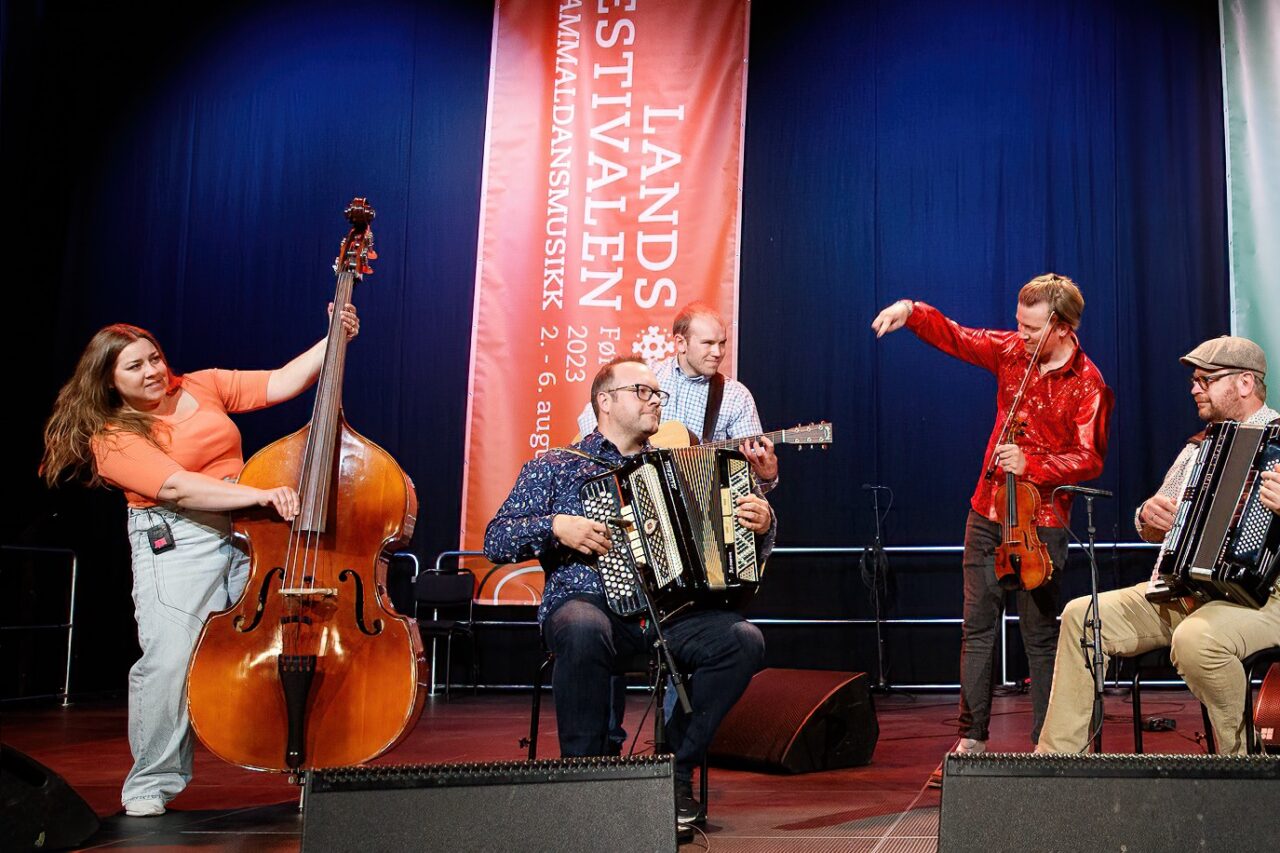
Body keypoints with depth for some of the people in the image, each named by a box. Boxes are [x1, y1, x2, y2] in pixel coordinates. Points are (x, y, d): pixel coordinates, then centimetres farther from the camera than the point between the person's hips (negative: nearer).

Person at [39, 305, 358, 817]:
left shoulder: (202, 387, 13)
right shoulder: (112, 438, -3)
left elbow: (280, 383, 8)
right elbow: (175, 487, -18)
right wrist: (259, 494, -29)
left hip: (248, 532, 4)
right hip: (174, 544, -4)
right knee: (169, 661, -16)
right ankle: (152, 784, 3)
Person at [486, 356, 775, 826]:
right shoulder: (555, 466, 10)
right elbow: (495, 541, 2)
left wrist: (761, 526, -3)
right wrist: (555, 526, -14)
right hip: (588, 606, -3)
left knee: (744, 640, -24)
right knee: (584, 629, -39)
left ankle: (677, 771, -9)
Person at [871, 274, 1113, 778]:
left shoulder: (1087, 386, -12)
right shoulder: (1012, 351, 3)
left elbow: (1089, 460, -14)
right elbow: (955, 338, 10)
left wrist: (1032, 464, -26)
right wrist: (911, 311, -6)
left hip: (1040, 522, -5)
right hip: (988, 511, 5)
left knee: (1039, 634, 2)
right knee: (977, 628, 8)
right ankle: (972, 739, 17)